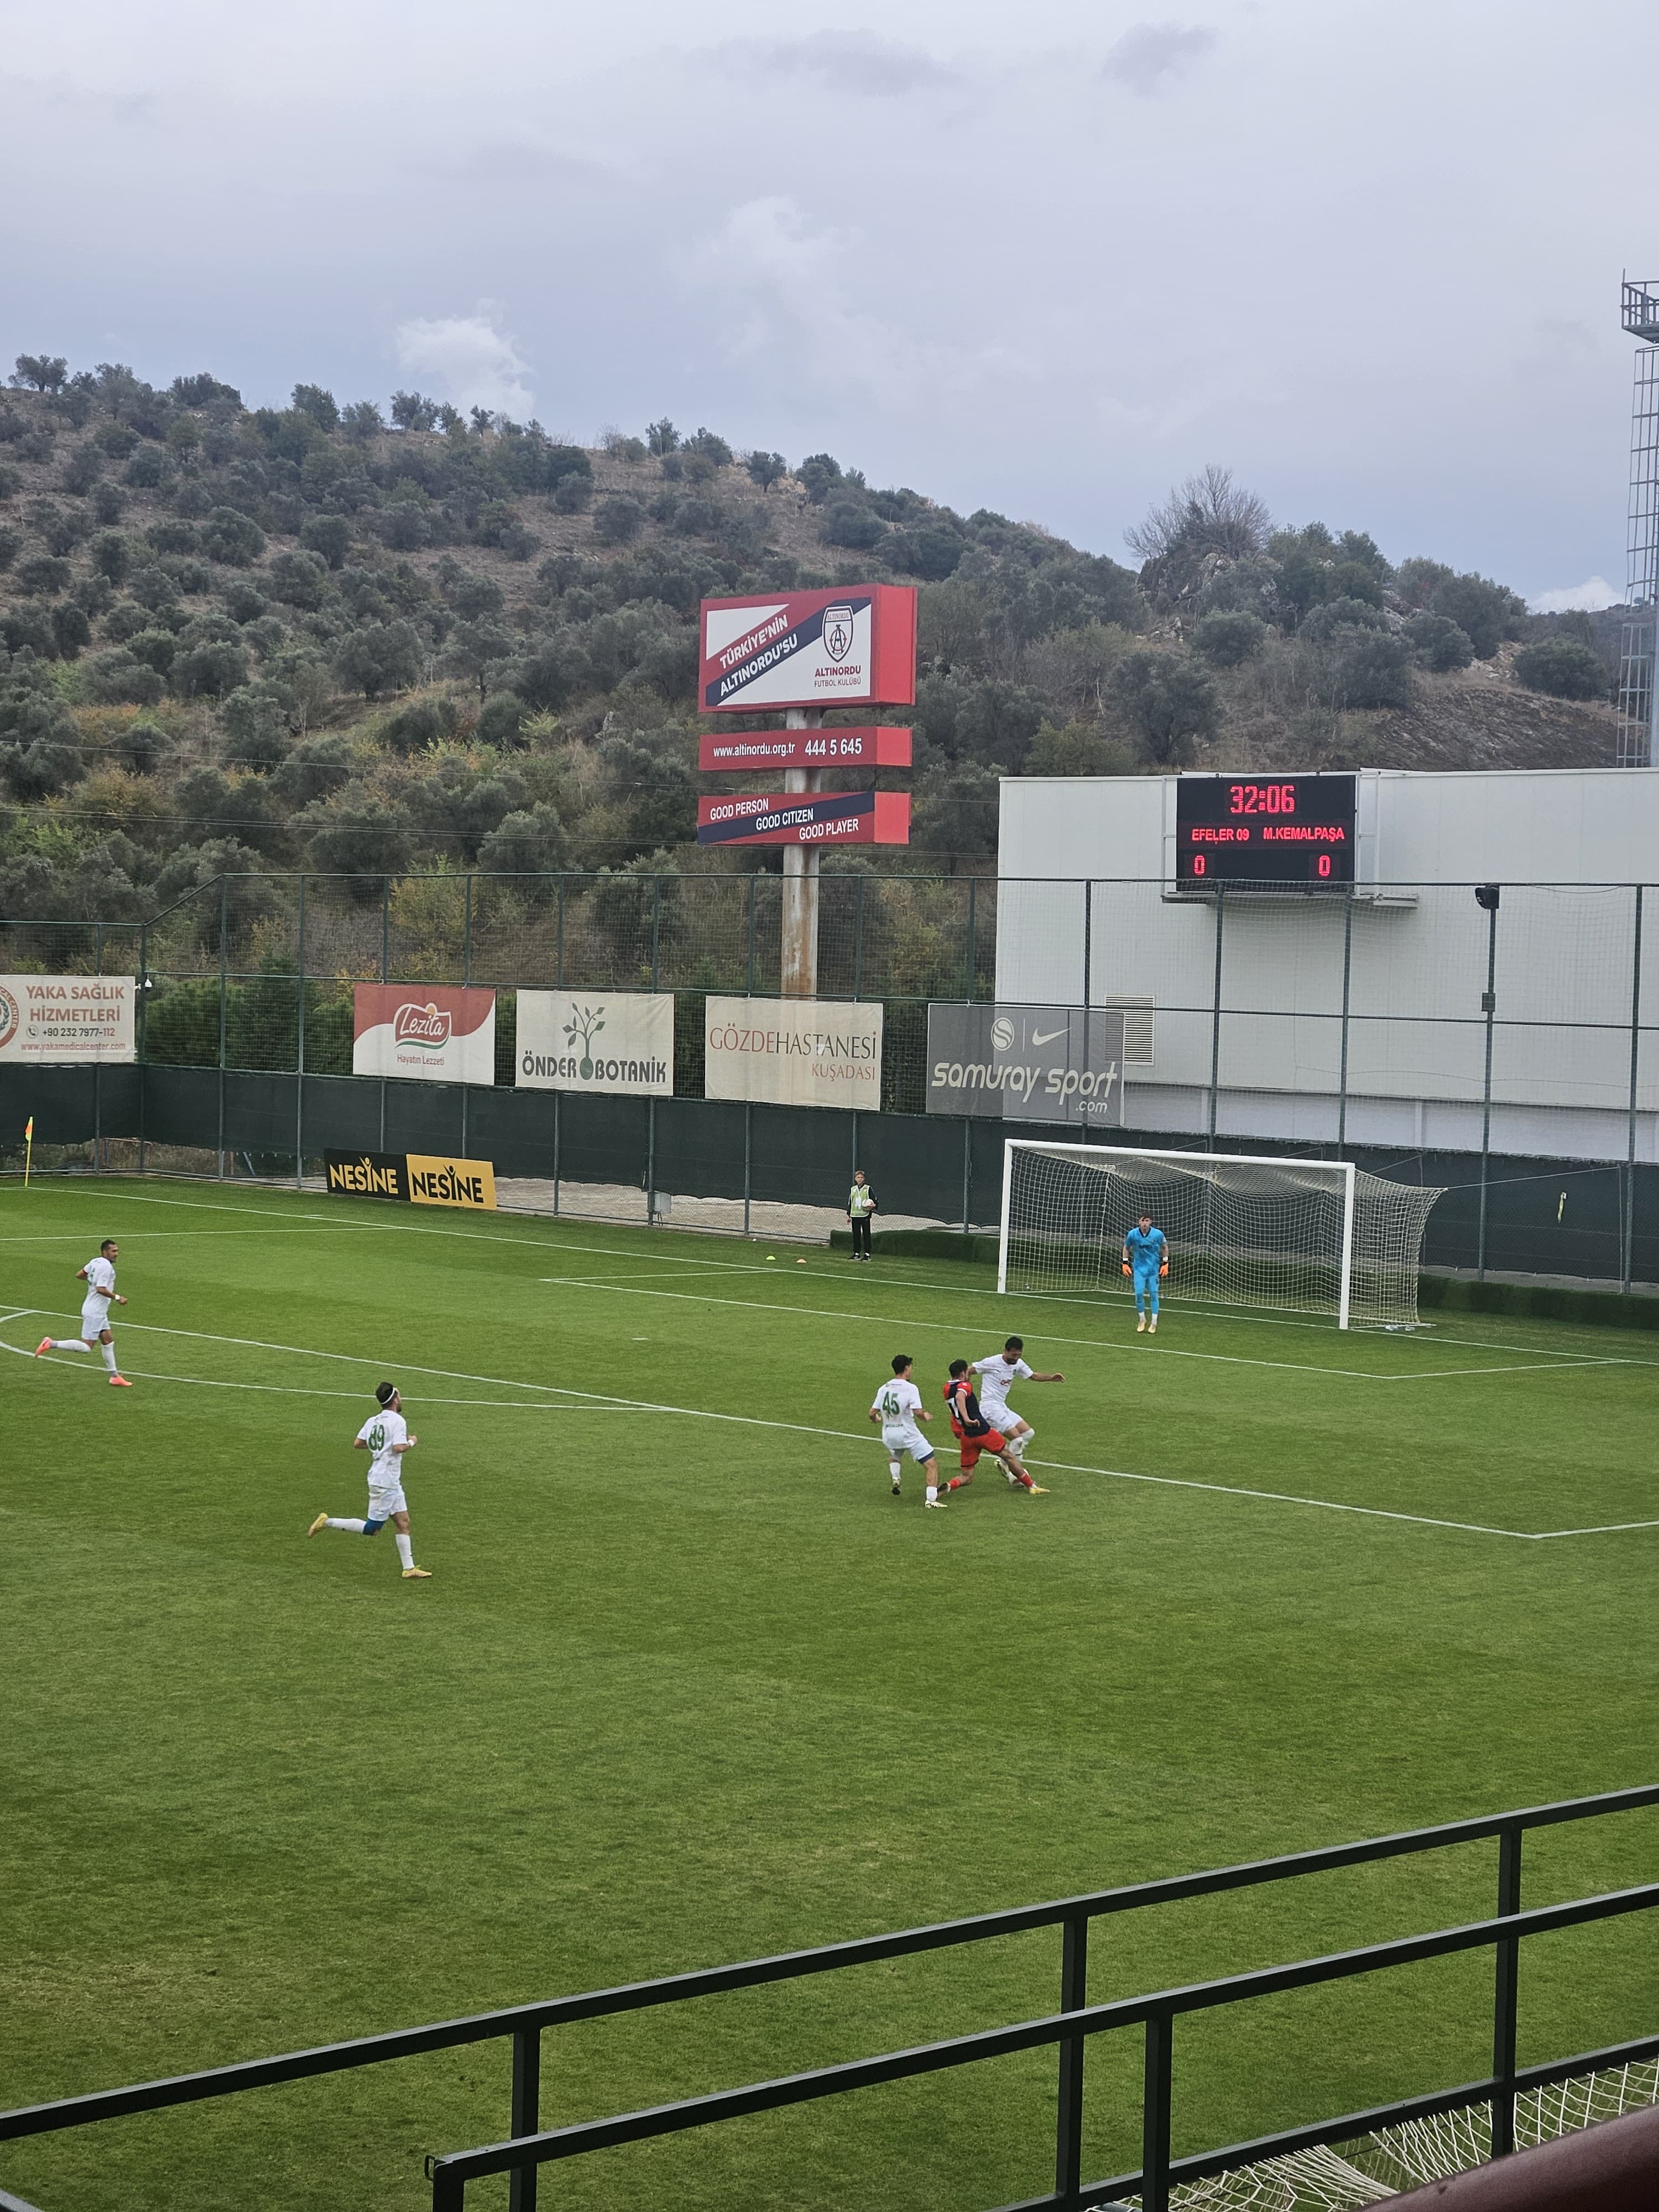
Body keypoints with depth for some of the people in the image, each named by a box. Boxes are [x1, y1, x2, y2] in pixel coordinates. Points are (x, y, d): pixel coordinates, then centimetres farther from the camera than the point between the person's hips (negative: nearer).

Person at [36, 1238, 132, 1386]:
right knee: (86, 1347, -6)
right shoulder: (106, 1266, -20)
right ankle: (51, 1344, -4)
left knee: (108, 1341, 14)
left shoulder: (95, 1262, 7)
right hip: (94, 1312, -10)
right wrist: (117, 1298, -19)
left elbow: (79, 1275, 16)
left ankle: (114, 1377, 19)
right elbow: (101, 1289, -26)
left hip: (99, 1312, 10)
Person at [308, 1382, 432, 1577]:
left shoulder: (372, 1421, 9)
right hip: (385, 1482, -9)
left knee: (403, 1523, 8)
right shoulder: (397, 1421, -14)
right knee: (372, 1529, -4)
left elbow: (358, 1444, 9)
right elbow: (398, 1448, -25)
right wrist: (411, 1442, -6)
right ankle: (327, 1522, -2)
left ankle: (409, 1569, 7)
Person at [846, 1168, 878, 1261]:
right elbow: (849, 1203, 17)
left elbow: (875, 1201, 1)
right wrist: (848, 1215, 13)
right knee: (856, 1235, 5)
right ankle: (856, 1253, 11)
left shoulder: (868, 1189, 1)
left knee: (866, 1235, -3)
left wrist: (872, 1206, -20)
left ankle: (867, 1254, -1)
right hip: (855, 1216, 4)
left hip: (865, 1215, -4)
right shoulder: (852, 1189, 13)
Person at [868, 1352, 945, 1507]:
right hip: (909, 1434, -6)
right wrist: (925, 1417, 1)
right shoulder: (910, 1388, -14)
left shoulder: (883, 1389, 2)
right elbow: (918, 1413, -22)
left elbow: (872, 1413, 5)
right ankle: (931, 1499, -12)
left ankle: (895, 1479, 16)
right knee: (932, 1465, -1)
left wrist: (877, 1420, 28)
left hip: (889, 1435, 6)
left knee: (893, 1456, 38)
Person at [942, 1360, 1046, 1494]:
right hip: (982, 1431, -6)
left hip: (966, 1437, 6)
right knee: (1008, 1456, 15)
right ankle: (1032, 1487, 24)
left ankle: (948, 1486, -21)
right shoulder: (964, 1386, -11)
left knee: (966, 1477, 10)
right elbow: (959, 1397, -34)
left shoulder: (947, 1389, 12)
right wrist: (967, 1419, -41)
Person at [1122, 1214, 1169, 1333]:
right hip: (1139, 1268, 1)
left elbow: (1165, 1247, 5)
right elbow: (1126, 1248, 8)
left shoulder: (1158, 1234, -12)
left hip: (1154, 1268, -1)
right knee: (1139, 1294, -6)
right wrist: (1125, 1263, 3)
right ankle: (1142, 1320, 15)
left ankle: (1154, 1323, 8)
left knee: (1153, 1294, -2)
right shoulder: (1133, 1234, -9)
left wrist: (1165, 1264, 1)